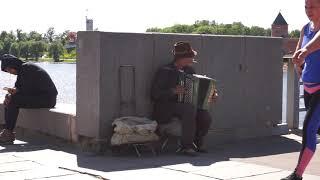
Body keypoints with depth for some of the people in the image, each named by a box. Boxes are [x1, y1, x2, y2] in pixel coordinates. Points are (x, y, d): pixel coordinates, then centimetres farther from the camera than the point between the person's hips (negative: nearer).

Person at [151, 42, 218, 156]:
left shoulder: (189, 70, 14)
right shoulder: (165, 71, -6)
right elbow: (155, 95, -12)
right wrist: (173, 91, -24)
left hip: (185, 105, 6)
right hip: (166, 109, -6)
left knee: (205, 117, -22)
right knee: (190, 109, -35)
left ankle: (197, 142, 5)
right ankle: (186, 146, -26)